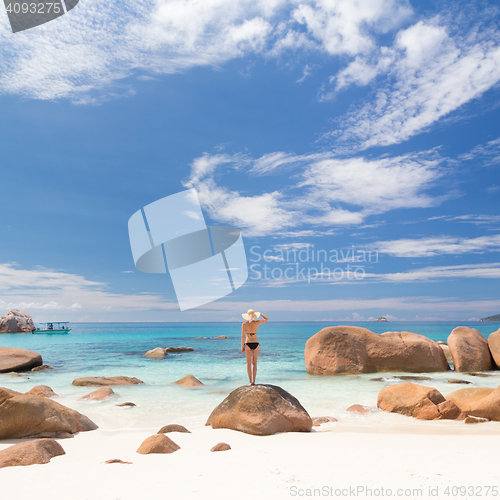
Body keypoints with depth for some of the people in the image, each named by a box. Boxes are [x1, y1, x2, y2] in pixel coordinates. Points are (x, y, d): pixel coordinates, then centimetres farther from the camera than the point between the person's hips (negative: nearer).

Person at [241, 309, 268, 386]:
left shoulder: (244, 324, -10)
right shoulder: (257, 322, -6)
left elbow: (243, 336, -10)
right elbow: (267, 319, 10)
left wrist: (242, 346, -2)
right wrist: (259, 314, 15)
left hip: (248, 344, -1)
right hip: (256, 344, 1)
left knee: (248, 363, 4)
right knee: (254, 363, 11)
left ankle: (250, 381, 0)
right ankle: (253, 381, 8)